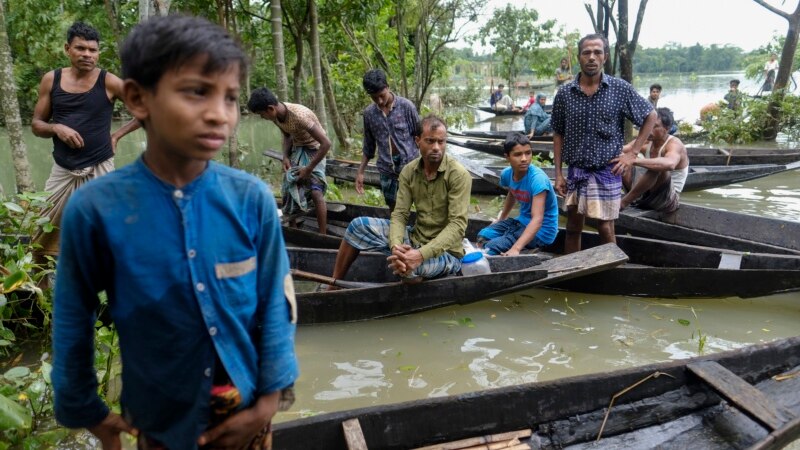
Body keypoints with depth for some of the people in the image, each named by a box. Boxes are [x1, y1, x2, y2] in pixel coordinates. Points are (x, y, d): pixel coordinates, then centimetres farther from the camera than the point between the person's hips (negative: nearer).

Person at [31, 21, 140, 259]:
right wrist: (56, 128, -11)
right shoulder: (51, 80, 5)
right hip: (62, 171, 3)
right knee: (41, 239, 9)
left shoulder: (109, 82, -4)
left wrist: (118, 134, -3)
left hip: (99, 170, -3)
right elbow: (36, 124, 10)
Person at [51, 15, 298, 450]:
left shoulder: (252, 199, -16)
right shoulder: (94, 208, -18)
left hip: (246, 408, 1)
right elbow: (73, 321, -5)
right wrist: (85, 411, 5)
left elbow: (276, 304, -7)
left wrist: (269, 398, -5)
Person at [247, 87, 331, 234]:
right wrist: (286, 156, -6)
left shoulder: (299, 115, -34)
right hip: (296, 149, 7)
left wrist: (309, 169, -27)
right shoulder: (276, 116, -12)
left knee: (316, 192, -18)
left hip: (313, 149, -7)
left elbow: (326, 143, -34)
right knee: (289, 190, 8)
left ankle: (323, 235, -13)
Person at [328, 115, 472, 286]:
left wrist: (421, 254, -35)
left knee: (409, 267, -38)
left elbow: (457, 225, -24)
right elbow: (399, 214, -5)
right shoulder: (409, 171, -1)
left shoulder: (459, 175, -18)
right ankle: (333, 287, 7)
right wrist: (395, 246, -27)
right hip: (415, 238, 6)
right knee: (359, 225, -4)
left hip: (446, 251, -6)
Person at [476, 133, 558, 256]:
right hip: (522, 221, 7)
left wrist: (515, 248, -46)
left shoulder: (537, 178, -28)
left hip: (541, 229, -7)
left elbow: (537, 219, -36)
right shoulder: (507, 173, -6)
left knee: (492, 247, -22)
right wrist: (500, 219, 31)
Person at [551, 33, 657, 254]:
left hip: (607, 171, -2)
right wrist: (558, 174, 2)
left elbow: (650, 116, 5)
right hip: (575, 171, 2)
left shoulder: (620, 89, -5)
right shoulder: (565, 93, 0)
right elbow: (558, 134, 7)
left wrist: (632, 153, -2)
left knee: (605, 229, 2)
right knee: (573, 228, 10)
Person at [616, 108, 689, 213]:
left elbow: (669, 164, -44)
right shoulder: (645, 141, 0)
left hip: (667, 199, -6)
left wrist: (633, 160, -52)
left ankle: (623, 203, -25)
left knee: (657, 168, -35)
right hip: (644, 197, 6)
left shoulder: (674, 145, -19)